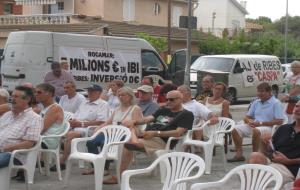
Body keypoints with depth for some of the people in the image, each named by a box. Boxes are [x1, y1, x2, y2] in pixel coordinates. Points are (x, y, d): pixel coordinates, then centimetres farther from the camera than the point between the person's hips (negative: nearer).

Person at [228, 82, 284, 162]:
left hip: (268, 127, -6)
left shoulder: (276, 103, -2)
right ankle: (239, 154, -13)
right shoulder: (256, 102, 18)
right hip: (253, 126, 7)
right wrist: (250, 121, -5)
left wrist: (261, 123, -15)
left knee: (256, 131, -39)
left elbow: (279, 121, -12)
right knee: (236, 129, -15)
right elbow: (246, 117, 22)